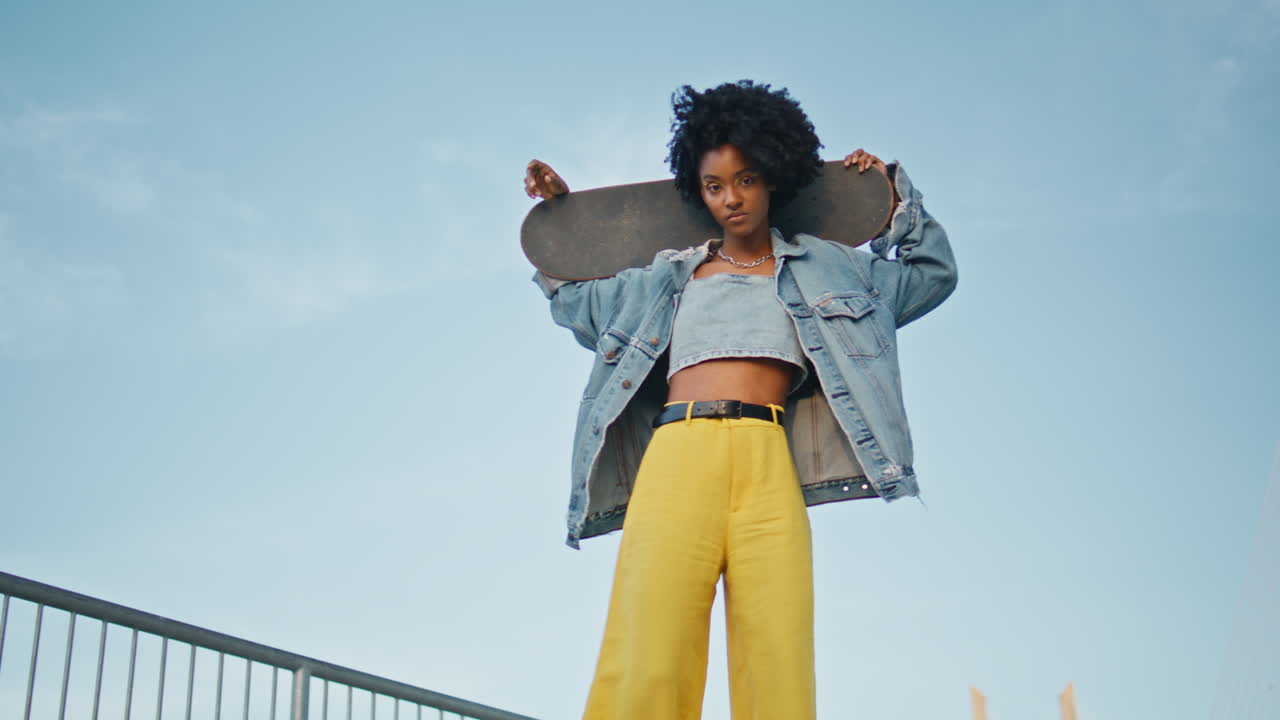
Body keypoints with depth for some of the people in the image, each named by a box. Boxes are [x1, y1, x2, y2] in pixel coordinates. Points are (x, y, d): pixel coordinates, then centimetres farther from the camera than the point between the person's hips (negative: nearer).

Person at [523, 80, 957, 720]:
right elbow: (575, 300, 42)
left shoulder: (823, 267, 25)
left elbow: (933, 273, 36)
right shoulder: (667, 278, 27)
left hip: (768, 464, 0)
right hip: (676, 456, 0)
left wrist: (893, 192, 32)